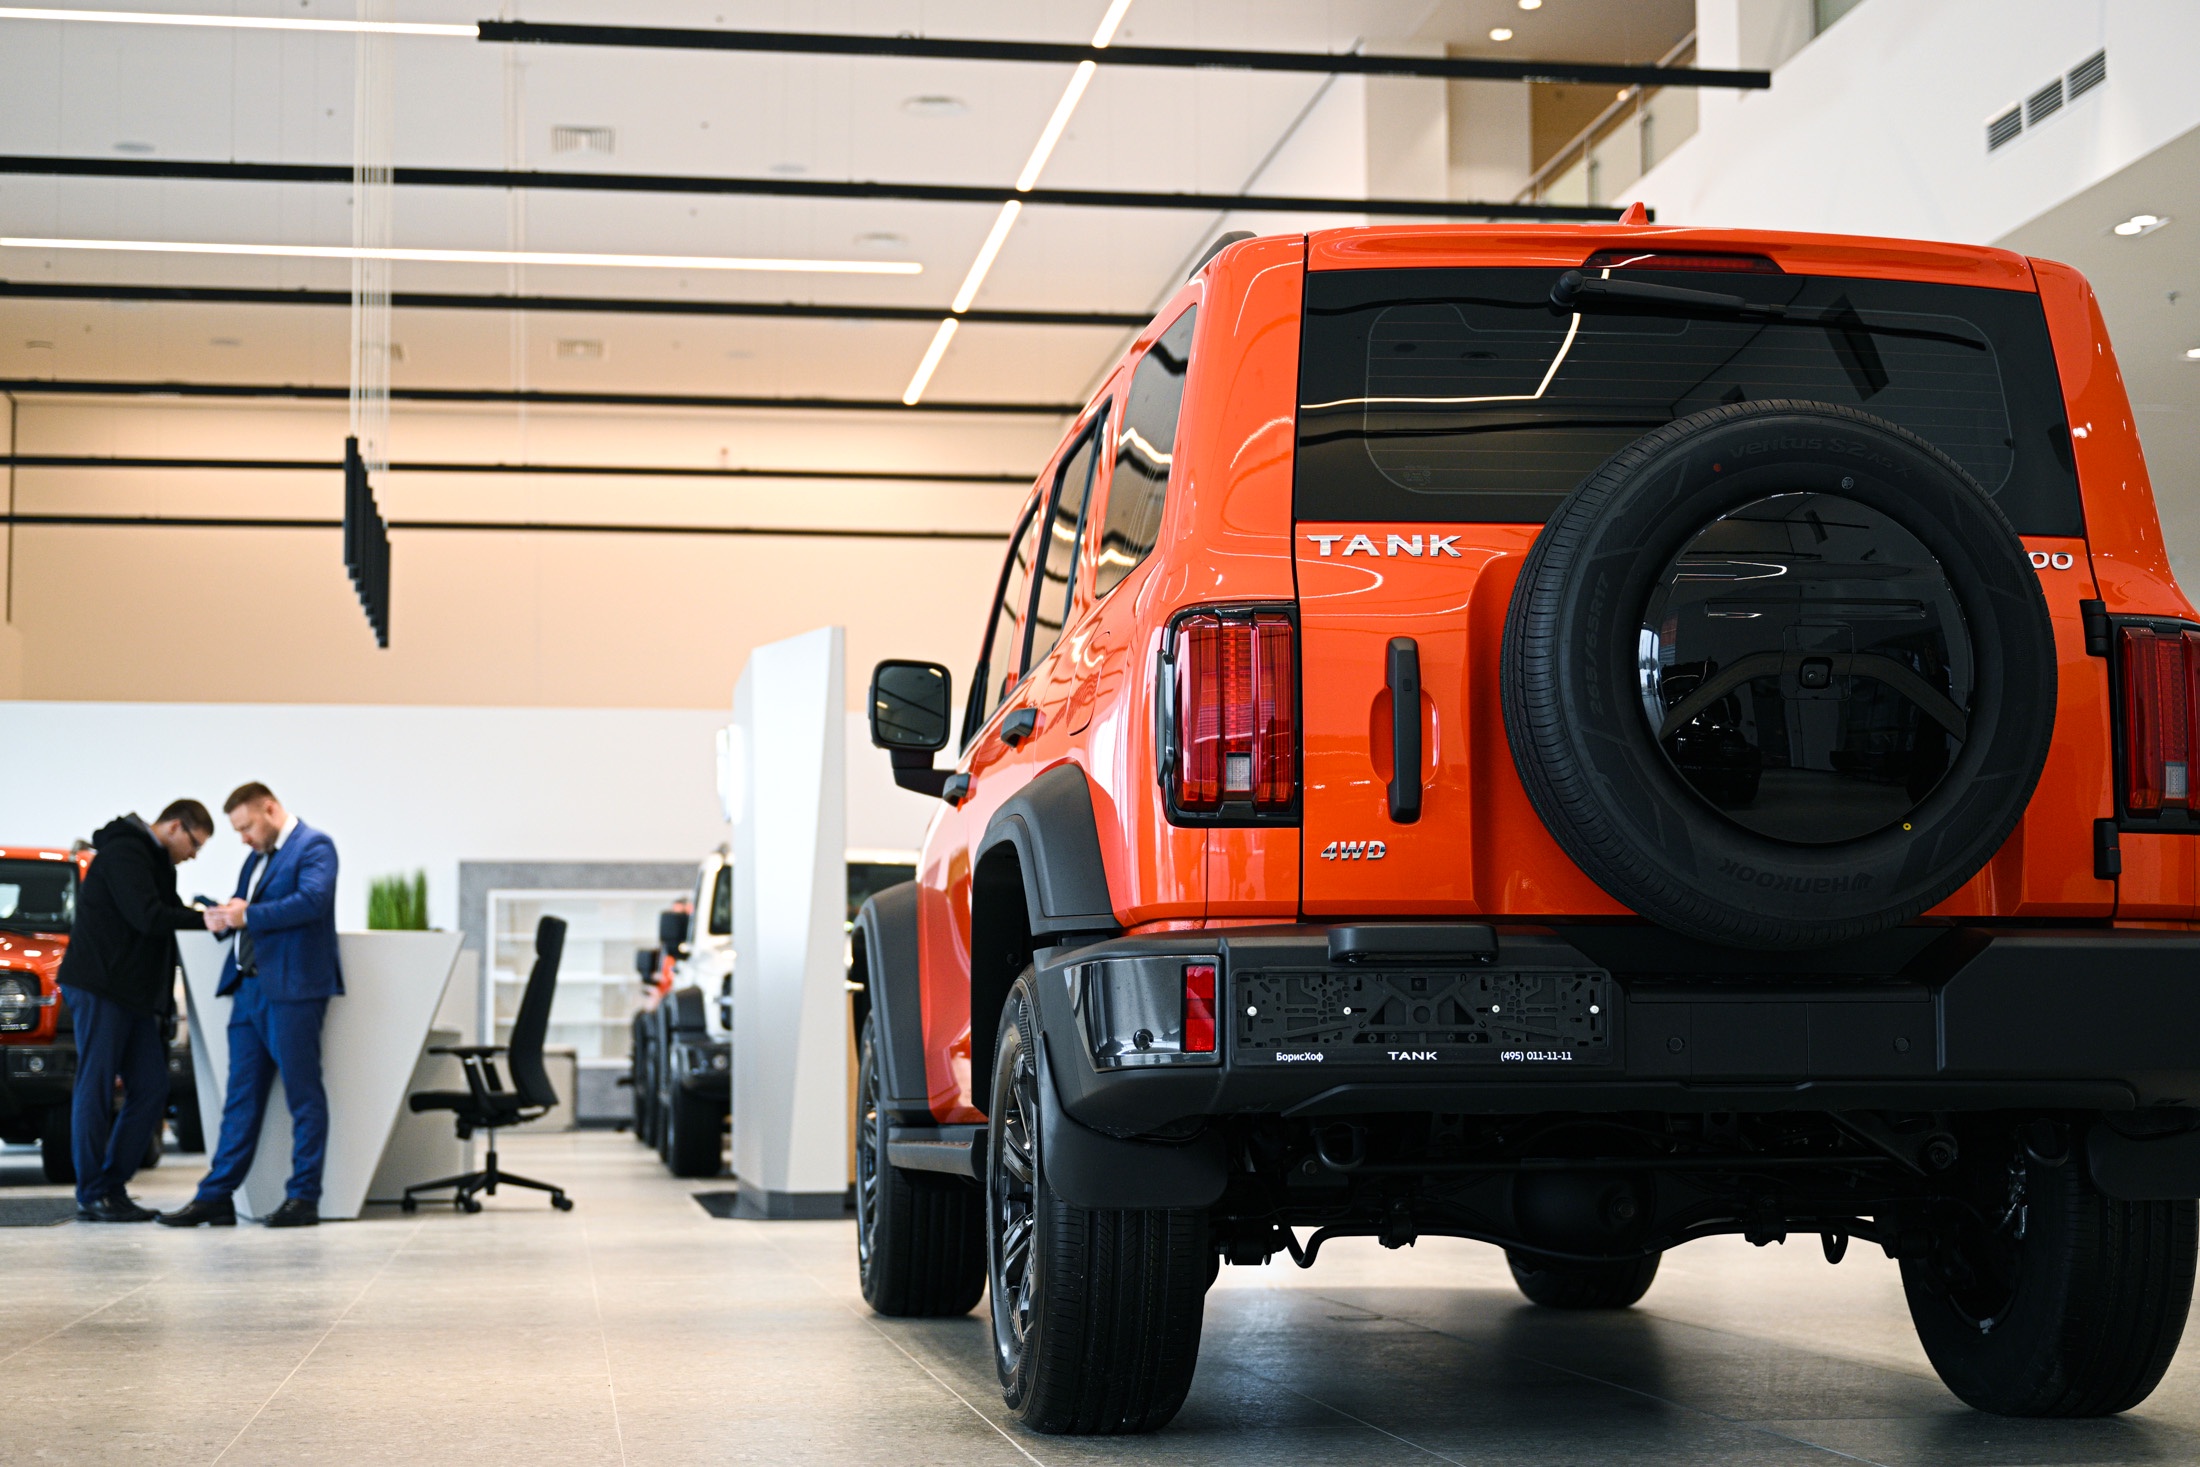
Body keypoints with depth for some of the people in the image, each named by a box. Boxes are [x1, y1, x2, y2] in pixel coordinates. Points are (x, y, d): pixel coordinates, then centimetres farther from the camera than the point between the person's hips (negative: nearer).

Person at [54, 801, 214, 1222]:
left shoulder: (156, 862, 22)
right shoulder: (124, 851, -10)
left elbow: (166, 914, 17)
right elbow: (147, 917, -19)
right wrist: (205, 918, -14)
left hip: (135, 995, 10)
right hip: (98, 988, -10)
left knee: (151, 1090, 4)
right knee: (95, 1089, -5)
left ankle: (114, 1188, 10)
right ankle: (92, 1196, -2)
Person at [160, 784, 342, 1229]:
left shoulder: (314, 846, -4)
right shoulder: (256, 858, 23)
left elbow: (312, 900, -19)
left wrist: (248, 915, -16)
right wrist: (224, 918, 2)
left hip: (291, 990, -8)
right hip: (249, 988, 8)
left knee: (303, 1095, -3)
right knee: (241, 1098, 8)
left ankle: (303, 1198, 0)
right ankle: (216, 1196, 8)